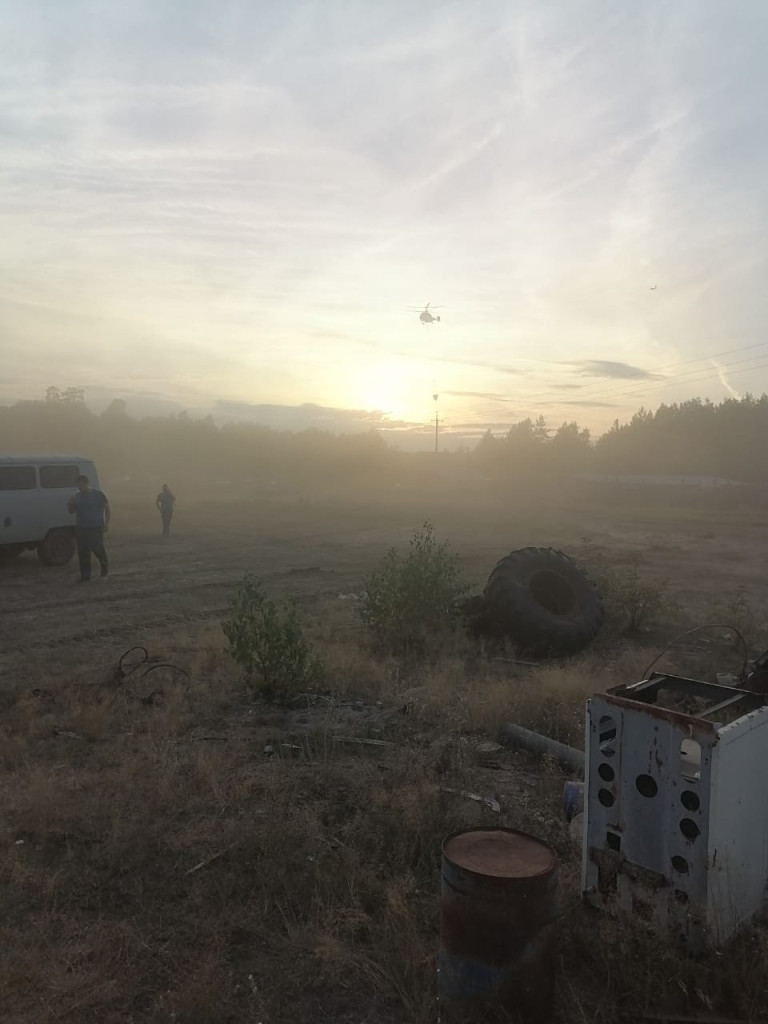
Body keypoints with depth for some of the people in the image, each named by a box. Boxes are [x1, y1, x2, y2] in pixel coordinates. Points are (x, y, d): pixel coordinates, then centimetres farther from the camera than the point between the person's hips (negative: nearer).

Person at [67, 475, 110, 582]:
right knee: (83, 553, 2)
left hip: (96, 528, -4)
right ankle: (85, 576, 10)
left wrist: (107, 523, -8)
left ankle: (104, 564, 20)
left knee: (97, 548, -12)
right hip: (81, 528, 4)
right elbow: (71, 510, 15)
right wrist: (70, 504, -7)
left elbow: (108, 510, 3)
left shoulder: (98, 495, 1)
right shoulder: (77, 496, 11)